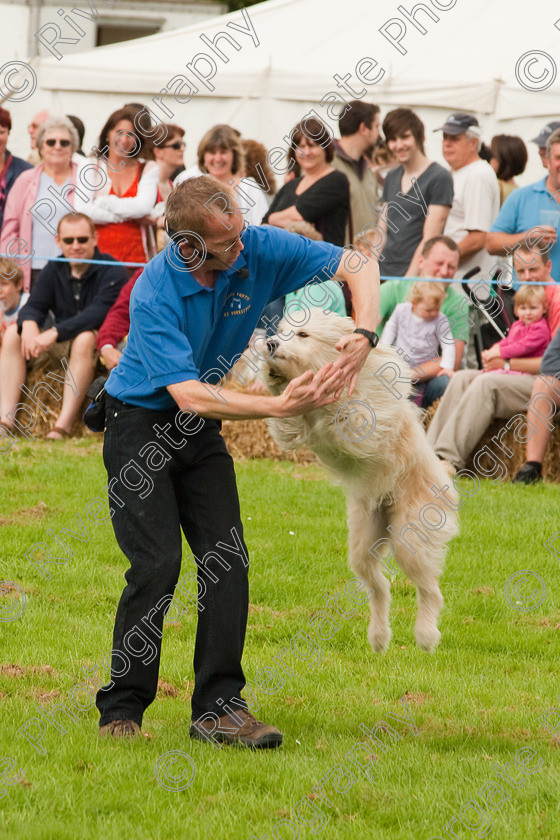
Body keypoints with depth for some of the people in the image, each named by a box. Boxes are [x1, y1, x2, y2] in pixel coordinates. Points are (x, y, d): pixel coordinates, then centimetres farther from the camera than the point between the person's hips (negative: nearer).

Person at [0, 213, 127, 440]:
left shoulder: (112, 272, -14)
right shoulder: (54, 270, 6)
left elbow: (97, 313, -28)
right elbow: (34, 305, -1)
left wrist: (54, 333, -37)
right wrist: (29, 323, -28)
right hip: (62, 347, 6)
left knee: (84, 338, -38)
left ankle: (64, 425, -40)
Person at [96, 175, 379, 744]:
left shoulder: (257, 249, -15)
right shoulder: (155, 296, -28)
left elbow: (358, 266, -6)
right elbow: (189, 395, -33)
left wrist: (363, 338, -23)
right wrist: (278, 406, -39)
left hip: (202, 430, 5)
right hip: (140, 424, -5)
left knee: (227, 560, -7)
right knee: (156, 565, -16)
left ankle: (218, 708, -3)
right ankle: (120, 712, -5)